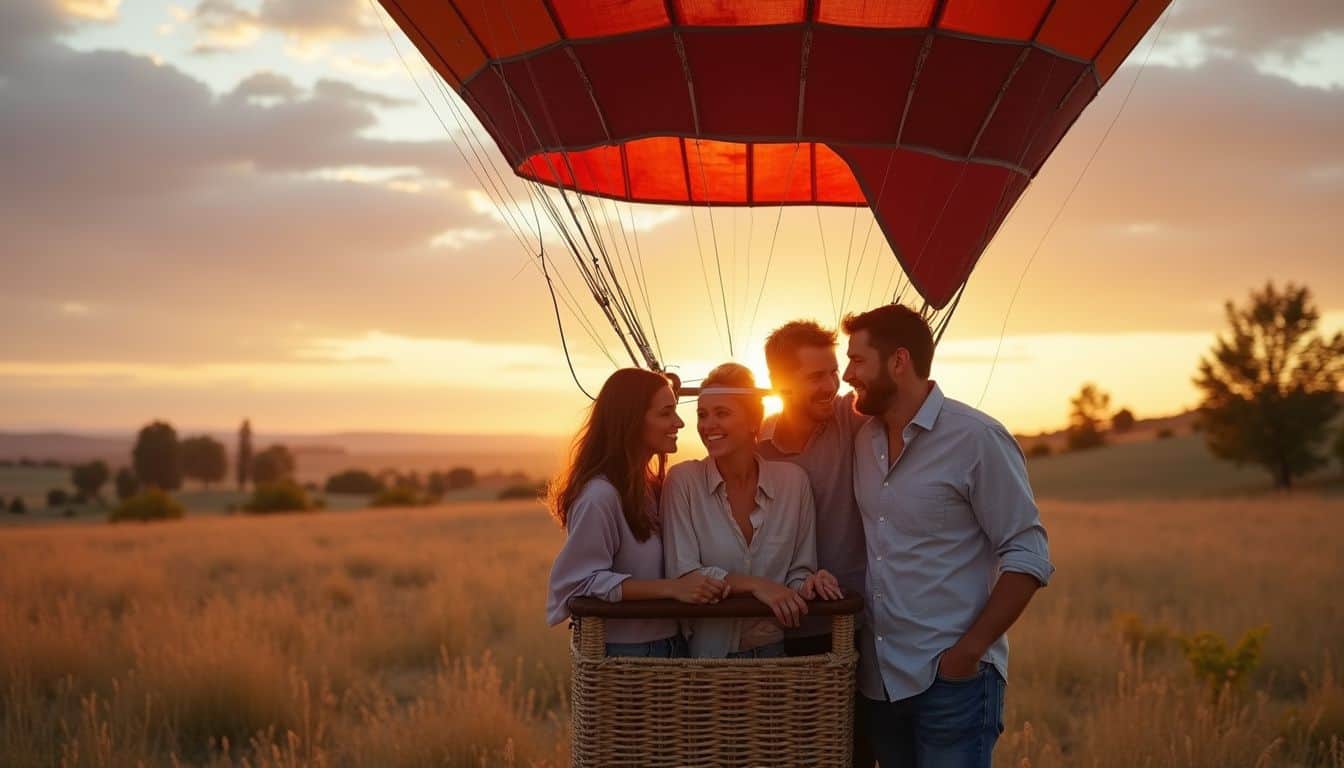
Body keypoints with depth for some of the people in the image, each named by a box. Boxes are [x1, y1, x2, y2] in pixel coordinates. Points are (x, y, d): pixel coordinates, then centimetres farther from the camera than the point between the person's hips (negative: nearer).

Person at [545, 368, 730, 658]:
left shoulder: (649, 487, 7)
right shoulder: (600, 495, -20)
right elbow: (580, 581, -22)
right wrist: (671, 588, -26)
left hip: (671, 645, 8)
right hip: (623, 651, -8)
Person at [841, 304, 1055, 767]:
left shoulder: (977, 439, -11)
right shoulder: (864, 441, 8)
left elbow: (1028, 559, -12)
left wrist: (969, 650, -17)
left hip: (952, 678, -6)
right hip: (880, 678, 6)